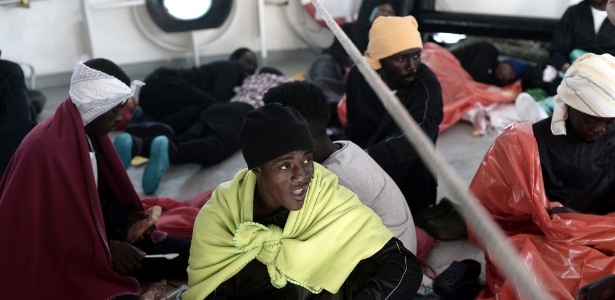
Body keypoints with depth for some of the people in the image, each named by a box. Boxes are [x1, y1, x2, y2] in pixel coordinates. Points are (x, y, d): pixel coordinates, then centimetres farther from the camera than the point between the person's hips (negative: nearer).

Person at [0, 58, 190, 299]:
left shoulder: (91, 133, 1)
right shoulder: (45, 149, -25)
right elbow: (51, 227, -21)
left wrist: (124, 216, -2)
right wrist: (106, 248, -19)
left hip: (94, 232, 8)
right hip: (59, 258, -8)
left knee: (187, 254, -1)